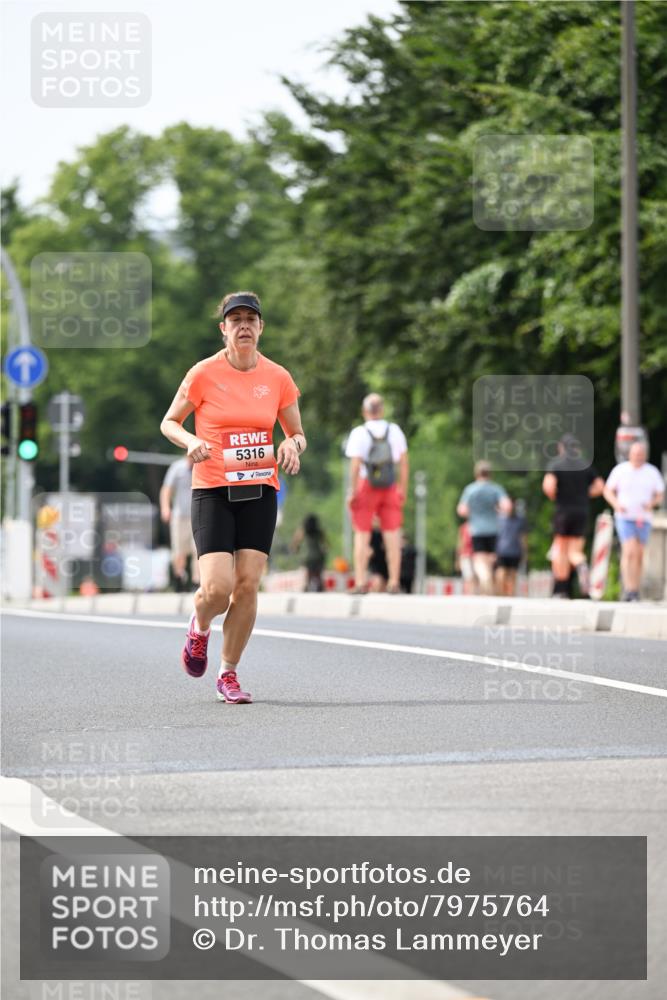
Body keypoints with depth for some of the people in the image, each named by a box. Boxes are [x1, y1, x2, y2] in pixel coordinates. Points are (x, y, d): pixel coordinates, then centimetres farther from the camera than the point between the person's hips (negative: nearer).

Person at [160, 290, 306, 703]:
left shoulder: (278, 378, 3)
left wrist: (292, 445, -10)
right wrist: (191, 441, -16)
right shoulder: (204, 374, -5)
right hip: (212, 490, -3)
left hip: (260, 490, 3)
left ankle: (229, 673, 10)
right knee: (217, 587, -14)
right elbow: (169, 423, 5)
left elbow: (297, 434, 14)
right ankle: (199, 628, 22)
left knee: (247, 585, -6)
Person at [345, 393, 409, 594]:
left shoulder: (359, 433, -7)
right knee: (392, 535, 5)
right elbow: (404, 462, 2)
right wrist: (403, 489, 8)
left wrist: (352, 491, -9)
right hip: (390, 487, 3)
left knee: (362, 534, 3)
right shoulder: (395, 431, 3)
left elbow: (355, 465, -14)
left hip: (366, 486, -2)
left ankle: (360, 582, -2)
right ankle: (394, 582, 5)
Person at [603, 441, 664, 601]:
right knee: (629, 552, -17)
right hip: (624, 517, -2)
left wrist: (651, 503, -15)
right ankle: (629, 589, -19)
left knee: (639, 555, 6)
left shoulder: (652, 472, 2)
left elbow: (660, 496, 8)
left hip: (643, 519, 2)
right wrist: (616, 504, -15)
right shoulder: (620, 470, -1)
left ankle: (635, 590, 16)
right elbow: (608, 491, 5)